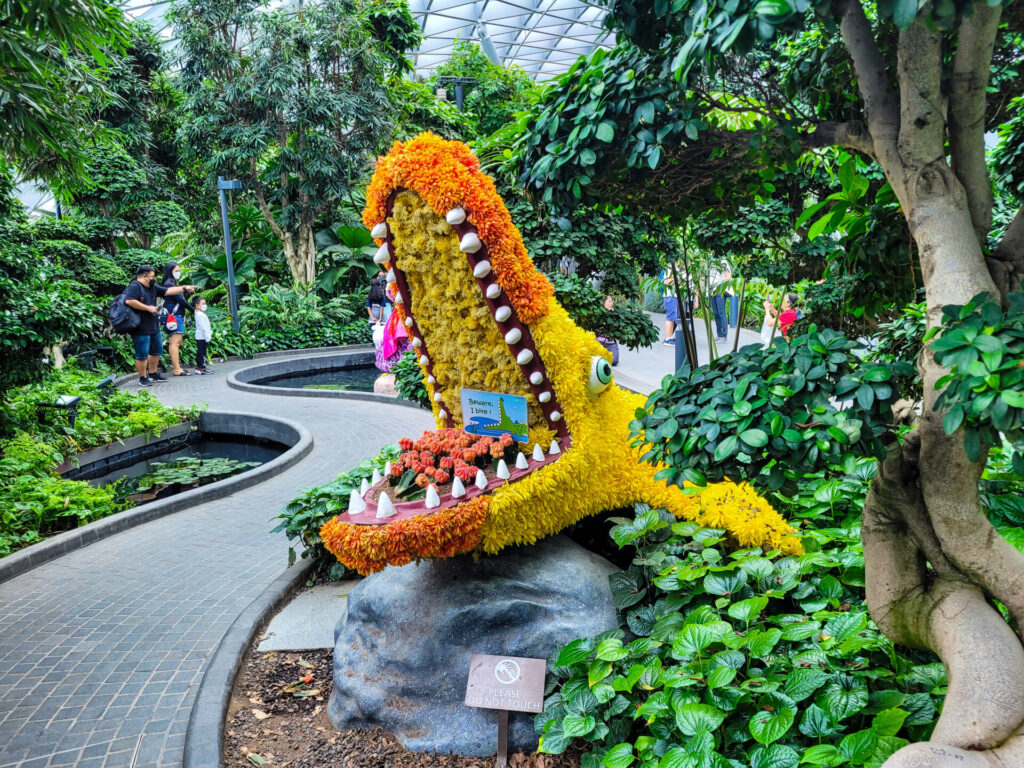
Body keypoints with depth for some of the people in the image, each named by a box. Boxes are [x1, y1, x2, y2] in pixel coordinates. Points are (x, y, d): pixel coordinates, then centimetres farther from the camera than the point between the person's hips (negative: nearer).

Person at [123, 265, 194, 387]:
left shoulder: (152, 288, 14)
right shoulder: (134, 287, -13)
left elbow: (168, 291, 16)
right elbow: (129, 301, -26)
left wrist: (184, 288, 11)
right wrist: (148, 308, -21)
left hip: (153, 327, 10)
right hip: (140, 329, -10)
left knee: (156, 350, 19)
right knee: (142, 354, -3)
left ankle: (153, 374, 33)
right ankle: (143, 379, 7)